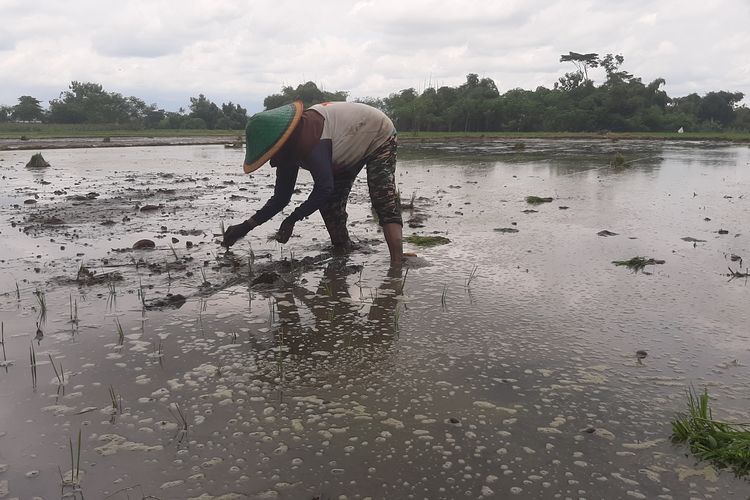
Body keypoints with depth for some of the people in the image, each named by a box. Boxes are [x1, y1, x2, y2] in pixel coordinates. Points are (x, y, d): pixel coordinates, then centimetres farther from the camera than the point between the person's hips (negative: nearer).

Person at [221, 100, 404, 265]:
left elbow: (324, 187, -41)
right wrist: (246, 226, -11)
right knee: (330, 204, 2)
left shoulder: (311, 143, -41)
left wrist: (293, 219, -34)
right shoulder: (290, 149, -10)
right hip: (353, 151, 9)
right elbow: (281, 197, -5)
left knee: (385, 203, -25)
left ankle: (397, 264, -31)